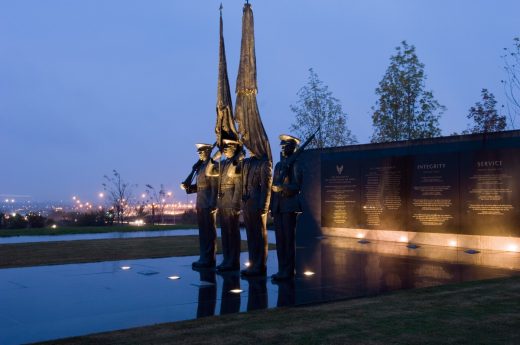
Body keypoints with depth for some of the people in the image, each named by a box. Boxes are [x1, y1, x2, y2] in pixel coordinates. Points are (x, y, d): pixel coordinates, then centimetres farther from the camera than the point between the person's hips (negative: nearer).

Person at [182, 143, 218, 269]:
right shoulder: (200, 166, 16)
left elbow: (215, 187, -16)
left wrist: (213, 205, -20)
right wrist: (187, 187, 1)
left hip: (209, 206, -9)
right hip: (200, 205, 9)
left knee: (209, 233, -2)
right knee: (203, 232, 12)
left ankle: (209, 260, 2)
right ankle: (204, 258, 18)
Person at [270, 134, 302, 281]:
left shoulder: (296, 164, -3)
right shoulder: (279, 165, 18)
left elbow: (297, 186, -9)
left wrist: (282, 188, -22)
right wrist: (272, 206, 16)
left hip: (290, 206, -7)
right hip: (278, 207, 7)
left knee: (288, 239, -5)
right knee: (280, 239, 8)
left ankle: (288, 271, -2)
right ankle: (282, 269, 14)